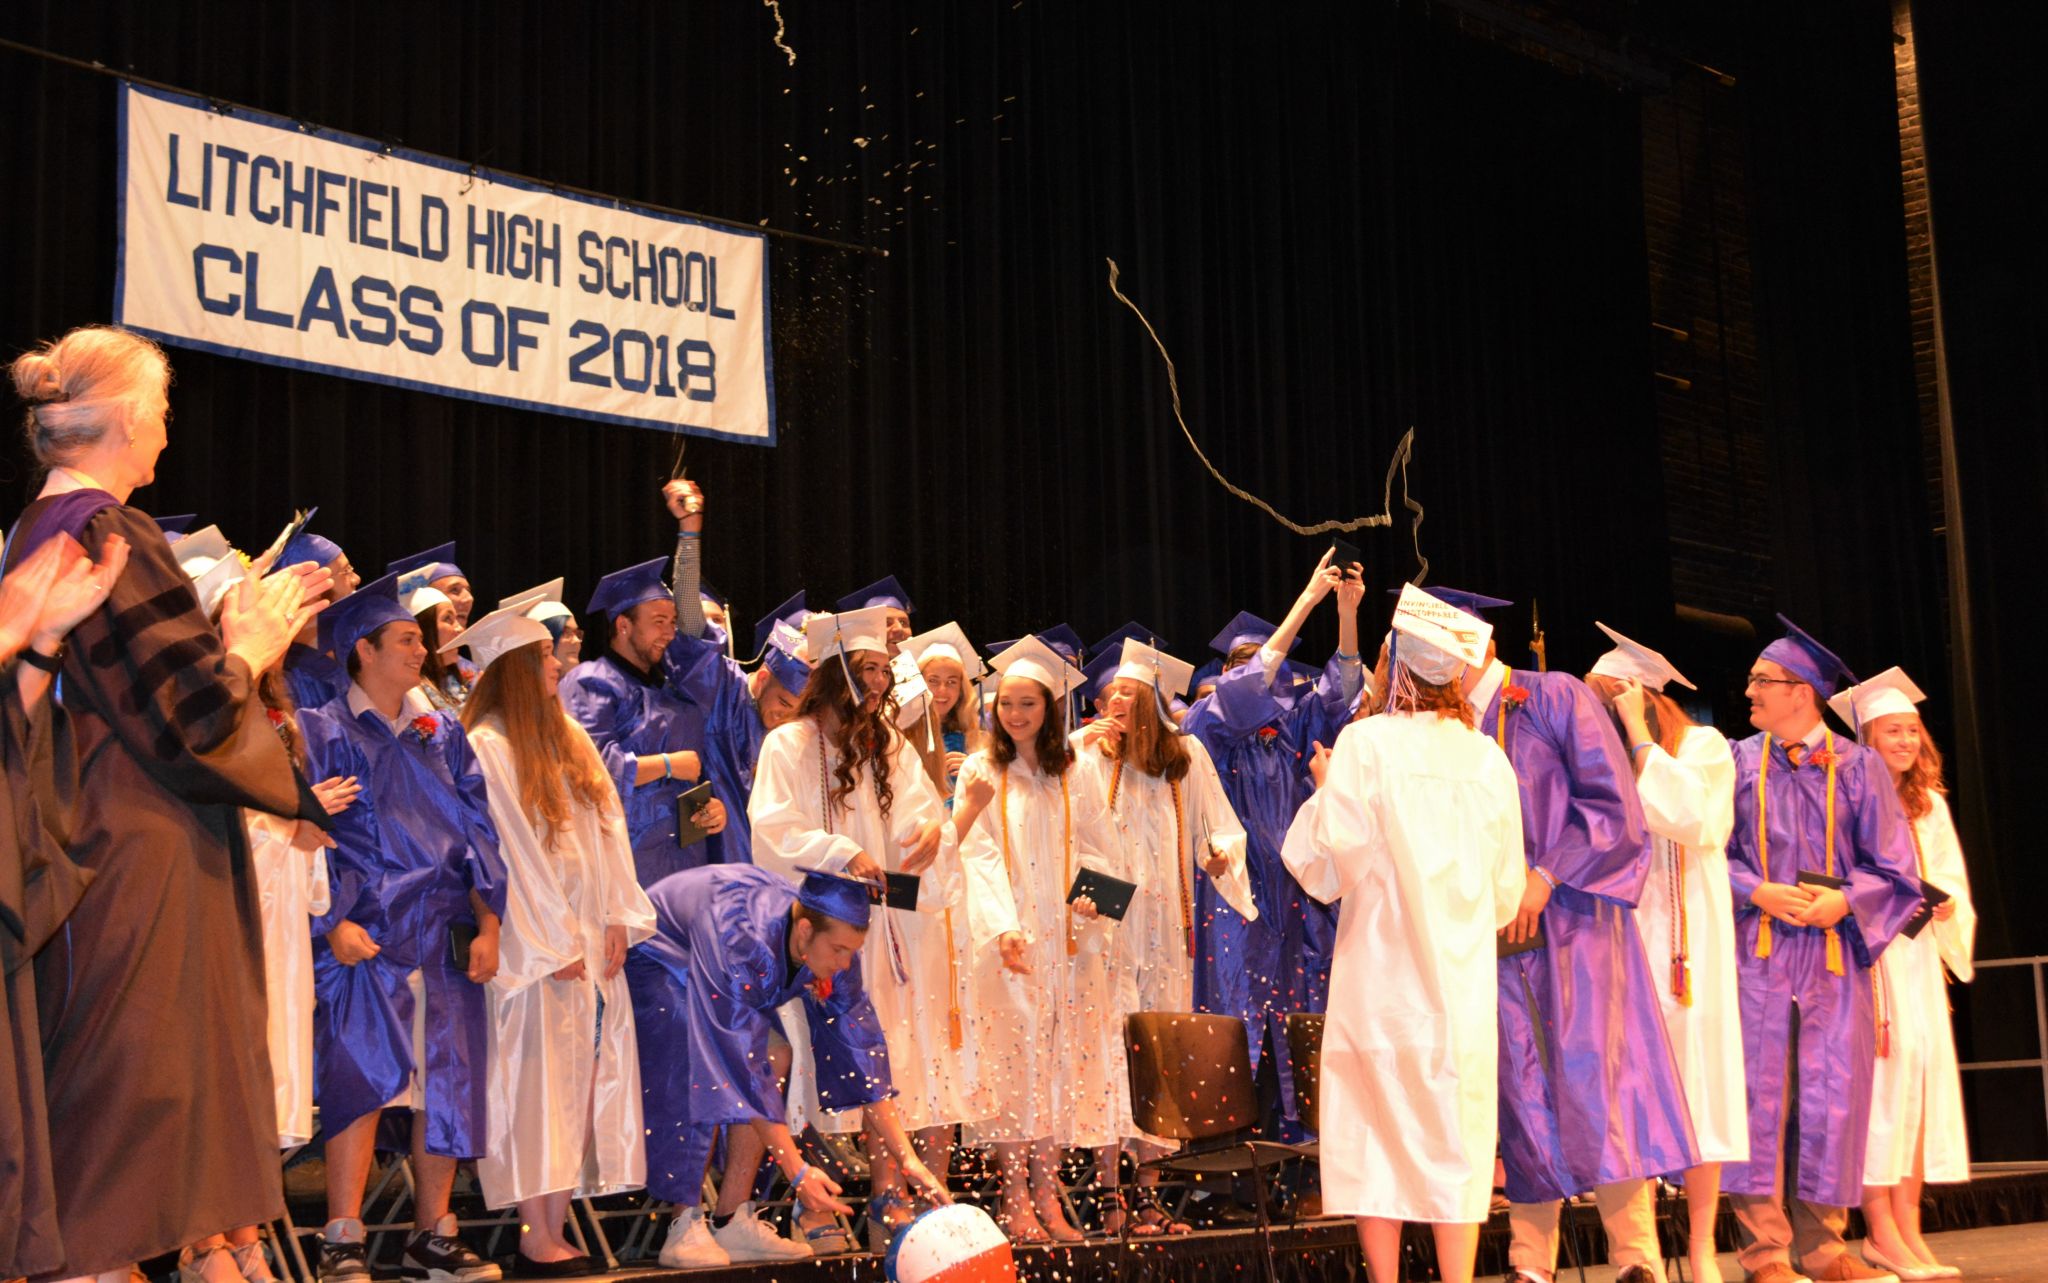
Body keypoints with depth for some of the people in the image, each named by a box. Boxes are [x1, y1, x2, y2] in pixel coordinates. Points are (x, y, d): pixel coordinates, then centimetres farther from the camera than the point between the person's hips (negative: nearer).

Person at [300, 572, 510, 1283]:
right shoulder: (325, 733, 4)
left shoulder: (443, 733, 17)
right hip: (367, 931, -4)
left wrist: (487, 923, 3)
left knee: (448, 1079, 2)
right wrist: (334, 921, -15)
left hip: (444, 931, 4)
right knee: (362, 1075, -12)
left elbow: (475, 826, 13)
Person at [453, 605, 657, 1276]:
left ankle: (554, 1231, 9)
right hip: (535, 941, -7)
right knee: (538, 1080, -5)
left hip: (593, 937, 7)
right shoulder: (487, 747, -8)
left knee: (583, 1079, 5)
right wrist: (556, 944, -13)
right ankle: (538, 1242, -1)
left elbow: (607, 826, 12)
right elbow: (511, 851, -12)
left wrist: (619, 917, 1)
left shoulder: (570, 737, 15)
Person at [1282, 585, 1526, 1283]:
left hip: (1382, 970, -3)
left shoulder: (1367, 743, -8)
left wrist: (1326, 788, 6)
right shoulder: (1488, 757, 4)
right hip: (1464, 978, 3)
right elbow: (1506, 891, 10)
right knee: (1456, 1142, 8)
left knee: (1378, 1131, 4)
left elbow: (1326, 865, -10)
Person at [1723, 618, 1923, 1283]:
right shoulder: (1739, 762, 7)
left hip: (1834, 955, 0)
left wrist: (1845, 900, -13)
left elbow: (1891, 867, 4)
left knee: (1829, 1100, 1)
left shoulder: (1858, 767, 6)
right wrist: (1759, 892, -12)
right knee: (1759, 1094, -5)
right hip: (1756, 952, 0)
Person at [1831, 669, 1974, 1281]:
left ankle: (1909, 1227, 6)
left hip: (1919, 953, 7)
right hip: (1869, 953, -6)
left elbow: (1952, 876, 14)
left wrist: (1944, 903, -6)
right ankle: (1881, 1232, -6)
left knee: (1926, 1073, 2)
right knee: (1883, 1073, -10)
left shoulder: (1930, 805, 16)